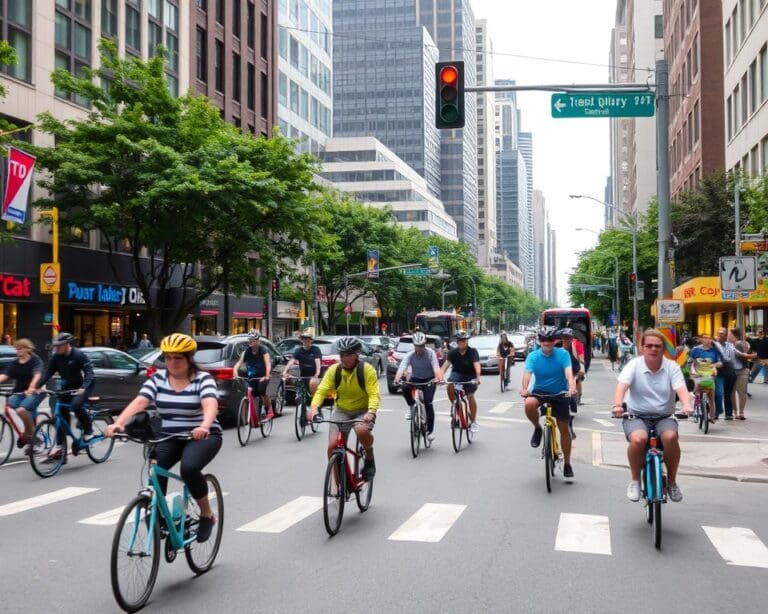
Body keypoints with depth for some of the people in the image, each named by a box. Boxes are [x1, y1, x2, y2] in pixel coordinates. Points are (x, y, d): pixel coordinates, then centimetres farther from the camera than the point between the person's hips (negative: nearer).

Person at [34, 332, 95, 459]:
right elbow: (48, 372, -7)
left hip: (83, 386, -6)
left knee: (76, 404, -30)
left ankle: (88, 429, -9)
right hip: (67, 386, 6)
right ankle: (60, 444, 10)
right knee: (62, 412, 2)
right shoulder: (56, 357, -5)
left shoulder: (79, 355, -22)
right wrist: (38, 386, -21)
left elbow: (89, 372, -29)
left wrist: (83, 388, -44)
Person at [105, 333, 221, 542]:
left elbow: (210, 405, -28)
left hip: (202, 436, -4)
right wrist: (118, 423, -31)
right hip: (169, 437, 4)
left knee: (189, 468, -31)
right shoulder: (158, 378, 2)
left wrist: (204, 426, -50)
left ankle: (207, 514, -7)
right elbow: (139, 402, -12)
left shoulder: (203, 379, -9)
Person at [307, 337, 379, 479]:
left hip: (363, 412, -3)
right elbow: (321, 391, -13)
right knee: (333, 446, -15)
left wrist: (371, 412, -41)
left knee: (362, 431, -35)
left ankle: (370, 458, -3)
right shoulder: (334, 370, -7)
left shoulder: (367, 370, -14)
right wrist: (314, 407, -33)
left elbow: (374, 394, -22)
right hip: (341, 411, 3)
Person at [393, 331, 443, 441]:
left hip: (429, 379, -2)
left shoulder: (430, 353, -18)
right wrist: (397, 379, -49)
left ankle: (430, 430, -3)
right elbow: (402, 367, -29)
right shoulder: (409, 355, -15)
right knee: (405, 388, -31)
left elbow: (436, 367, -32)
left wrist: (439, 378, -52)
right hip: (415, 378, 2)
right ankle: (411, 406, -5)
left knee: (428, 403, -15)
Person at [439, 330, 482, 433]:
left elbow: (477, 365, -32)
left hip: (470, 376, -2)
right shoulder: (453, 352, -12)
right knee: (450, 386, -28)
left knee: (470, 397, -11)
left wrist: (478, 378, -49)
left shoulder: (472, 351, -18)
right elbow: (446, 364, -22)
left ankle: (474, 421, 9)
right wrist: (441, 376, -40)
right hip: (457, 373, 2)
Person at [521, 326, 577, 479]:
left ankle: (567, 464, 19)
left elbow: (568, 372, -27)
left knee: (564, 428, 2)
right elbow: (527, 373, -25)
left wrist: (572, 387, -47)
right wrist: (524, 388, -45)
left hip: (559, 394, 0)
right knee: (529, 404, -35)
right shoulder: (533, 356, -12)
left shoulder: (563, 354, -14)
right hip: (539, 391, 0)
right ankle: (537, 429, -4)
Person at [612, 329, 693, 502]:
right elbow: (621, 386, -17)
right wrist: (618, 405, -38)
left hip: (664, 417, 1)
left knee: (671, 436, -31)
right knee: (638, 438, -33)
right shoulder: (634, 365, -3)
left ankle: (672, 481, -7)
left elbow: (681, 389, -14)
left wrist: (687, 406, -37)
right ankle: (635, 480, -8)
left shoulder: (671, 367, 1)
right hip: (637, 416, -1)